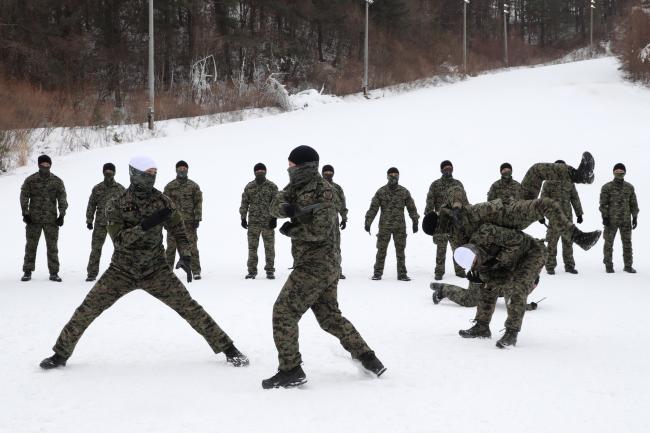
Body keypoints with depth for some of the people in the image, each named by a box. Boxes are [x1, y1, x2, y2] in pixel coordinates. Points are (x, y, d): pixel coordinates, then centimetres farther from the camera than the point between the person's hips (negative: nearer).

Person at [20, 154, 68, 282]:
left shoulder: (57, 181, 6)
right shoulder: (30, 180, 3)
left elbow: (62, 199, 4)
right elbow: (24, 197, 1)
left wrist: (62, 215, -5)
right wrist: (25, 213, -7)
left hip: (51, 219, 1)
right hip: (33, 219, 0)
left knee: (52, 246, 2)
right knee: (31, 245, 3)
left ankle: (54, 273, 7)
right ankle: (27, 272, 9)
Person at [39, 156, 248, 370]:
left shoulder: (162, 201, -6)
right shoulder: (117, 205, -9)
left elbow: (179, 230, 3)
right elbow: (119, 239, -20)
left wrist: (186, 256, -14)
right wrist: (145, 225, -32)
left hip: (156, 270, 0)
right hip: (122, 270, 0)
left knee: (188, 307, -10)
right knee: (87, 309, -6)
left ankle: (228, 348, -2)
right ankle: (61, 354, 11)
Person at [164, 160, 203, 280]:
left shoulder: (194, 186, 6)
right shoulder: (169, 186, 6)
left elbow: (198, 203, 3)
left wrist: (197, 218, -5)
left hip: (189, 221, -1)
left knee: (192, 246, -3)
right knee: (171, 246, 4)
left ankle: (196, 271, 0)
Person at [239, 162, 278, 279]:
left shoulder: (272, 186, 2)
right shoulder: (249, 186, 8)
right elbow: (244, 203, 10)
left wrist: (274, 218, -8)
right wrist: (243, 218, 3)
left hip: (268, 222, -2)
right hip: (253, 222, 2)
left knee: (269, 247, 1)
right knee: (252, 247, 2)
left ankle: (270, 271, 9)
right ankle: (252, 271, 8)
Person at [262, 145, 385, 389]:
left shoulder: (323, 191, -14)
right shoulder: (297, 187, 12)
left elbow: (319, 230, -22)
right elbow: (275, 206, -4)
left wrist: (290, 230, -9)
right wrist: (287, 208, -25)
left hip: (316, 265, -10)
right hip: (325, 265, 10)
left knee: (284, 311, -10)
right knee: (330, 317, 17)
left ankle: (290, 371, -7)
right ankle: (368, 359, 23)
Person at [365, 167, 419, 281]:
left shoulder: (404, 192, 5)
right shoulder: (381, 192, 2)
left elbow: (412, 208, 9)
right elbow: (373, 208, 0)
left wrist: (415, 222, 4)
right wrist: (368, 222, -7)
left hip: (400, 226, 1)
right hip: (384, 226, -1)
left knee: (400, 250, 3)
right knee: (381, 250, 0)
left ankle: (402, 274, 7)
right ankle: (377, 273, 7)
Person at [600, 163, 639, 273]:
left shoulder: (629, 187, 5)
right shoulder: (607, 187, -5)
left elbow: (633, 203, 8)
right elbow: (603, 203, -9)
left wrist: (635, 217, 4)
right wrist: (604, 217, -16)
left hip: (626, 220, 3)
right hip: (611, 220, -3)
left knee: (627, 243, 3)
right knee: (609, 243, 2)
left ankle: (628, 266, 10)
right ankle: (608, 265, 13)